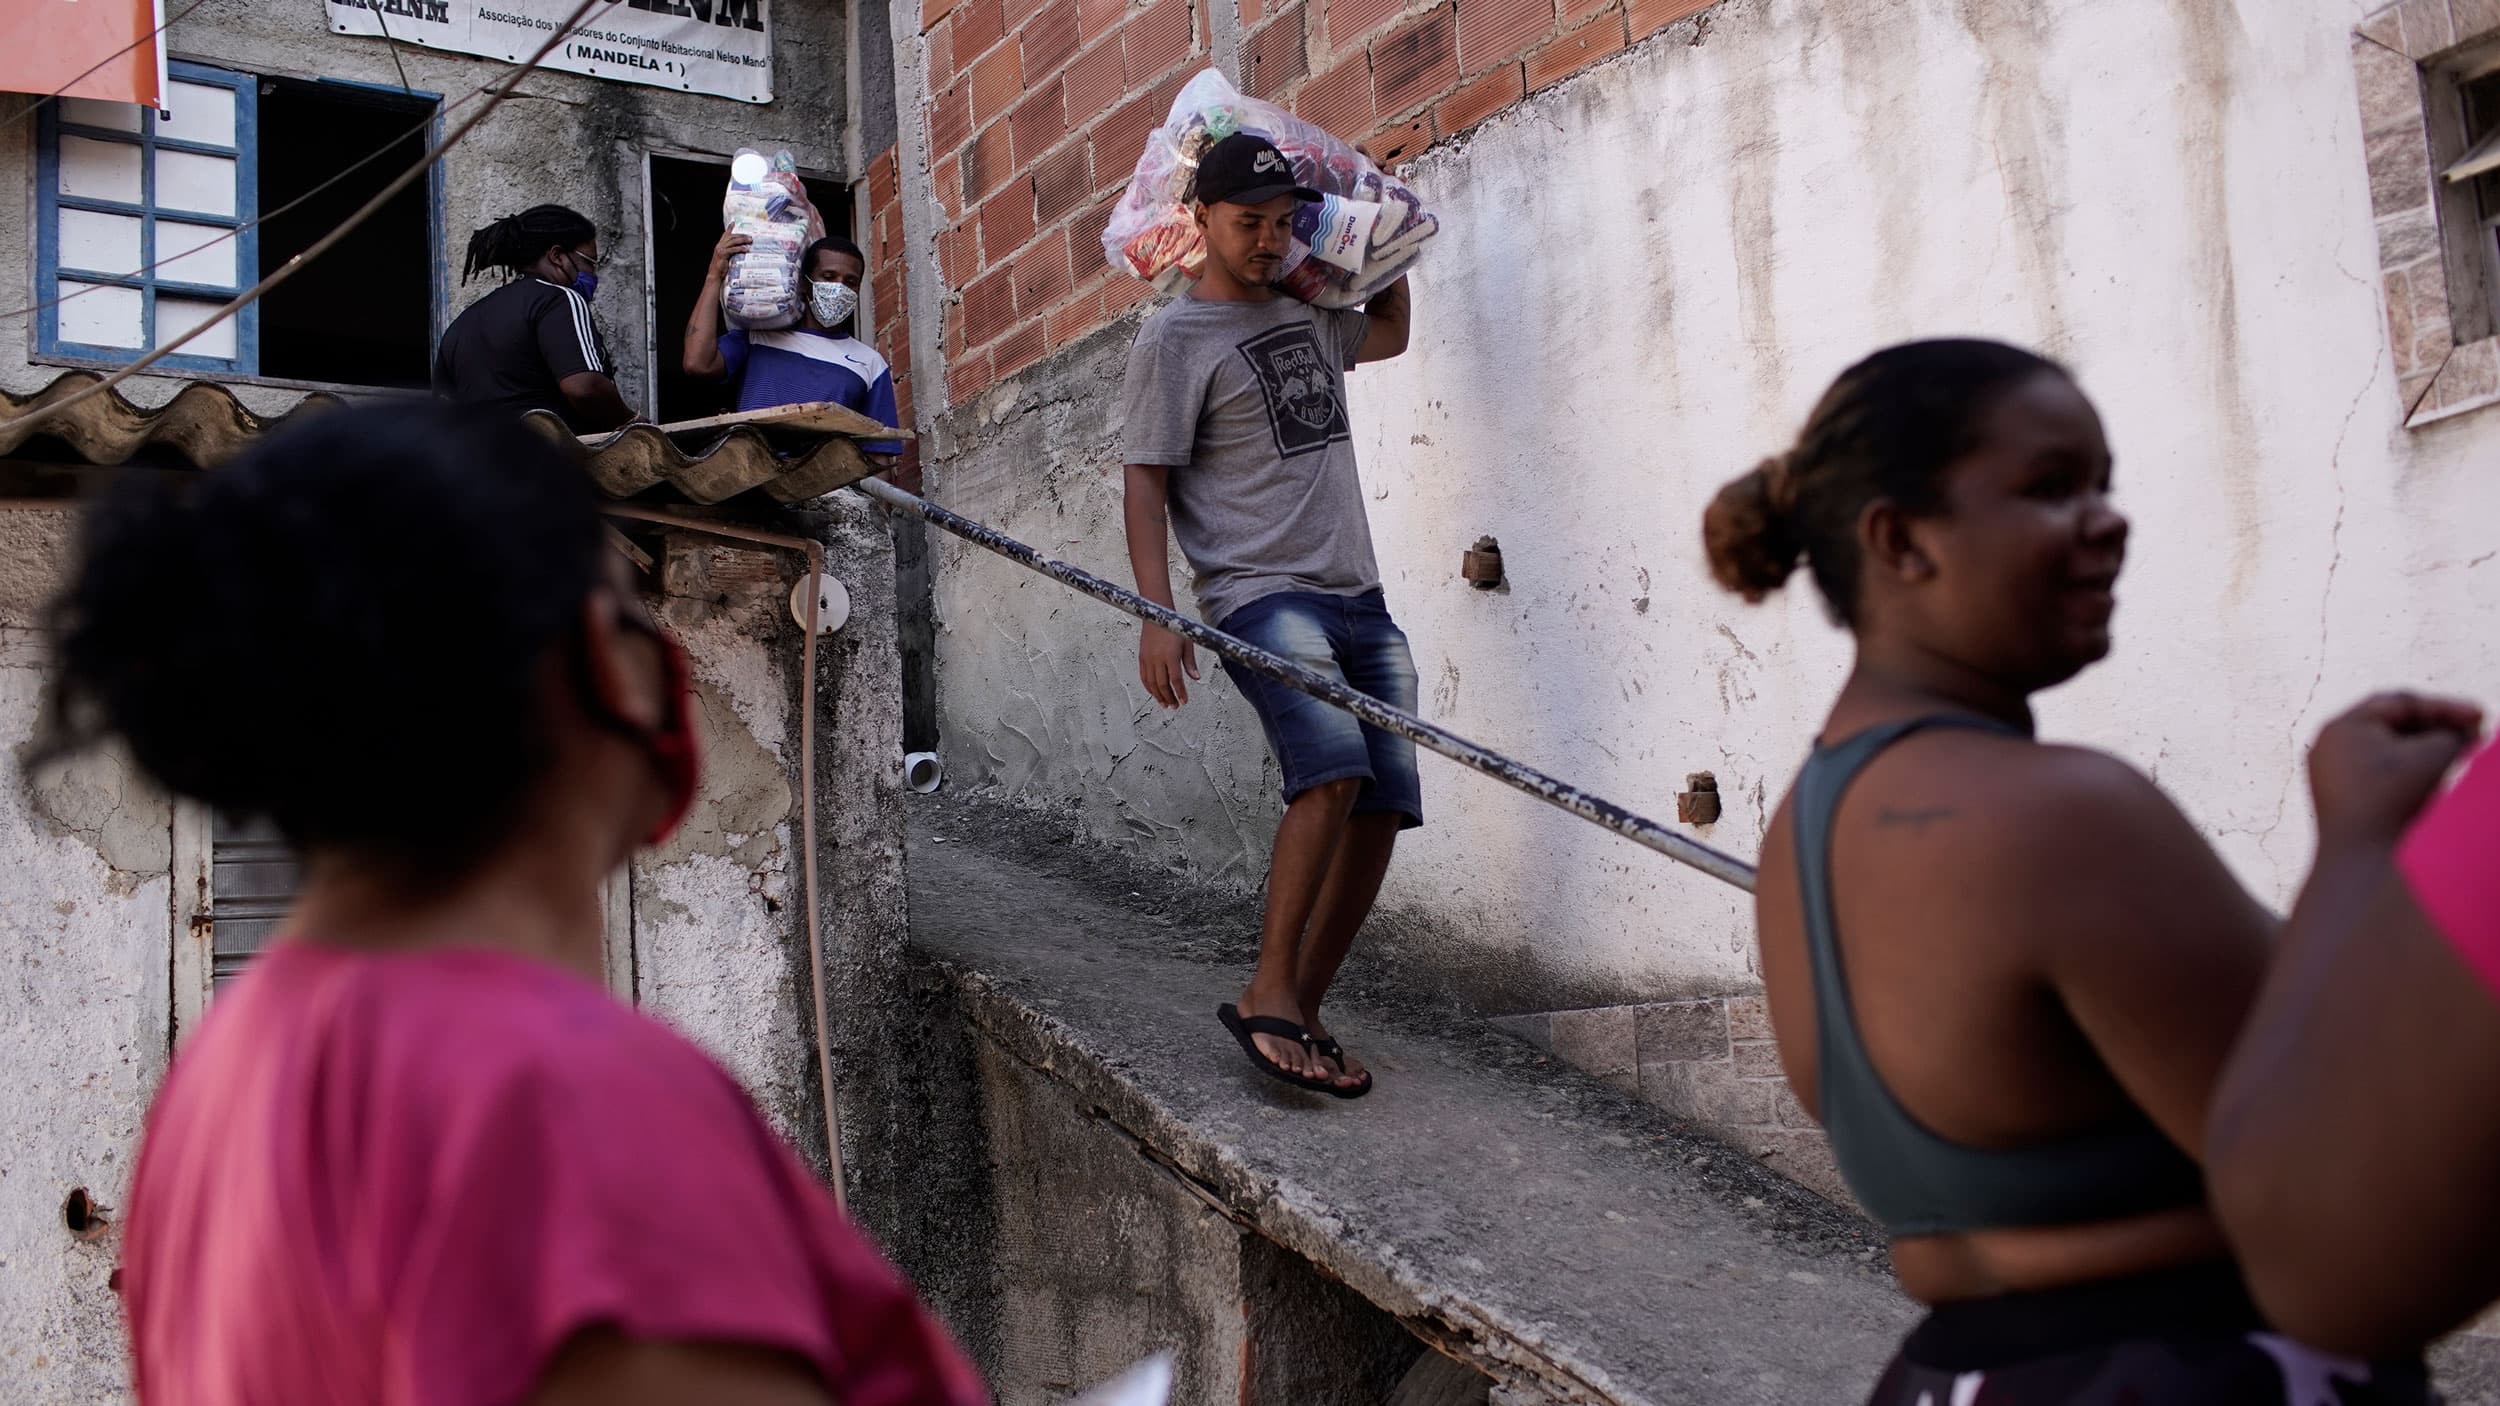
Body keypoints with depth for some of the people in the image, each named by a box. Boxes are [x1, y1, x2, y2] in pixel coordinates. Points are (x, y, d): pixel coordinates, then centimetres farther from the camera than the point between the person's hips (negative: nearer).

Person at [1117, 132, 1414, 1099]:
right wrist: (1158, 614, -17)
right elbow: (1146, 480, -6)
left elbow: (1391, 332, 44)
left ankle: (1301, 1011, 5)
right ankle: (1268, 995, -20)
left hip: (1358, 597, 7)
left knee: (1383, 805, -4)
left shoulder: (1309, 316, 21)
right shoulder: (1174, 339, 1)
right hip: (1261, 594, -7)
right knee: (1333, 766, -28)